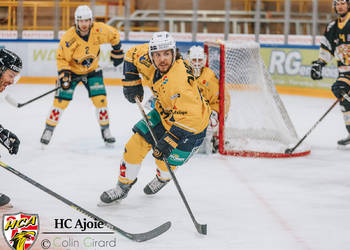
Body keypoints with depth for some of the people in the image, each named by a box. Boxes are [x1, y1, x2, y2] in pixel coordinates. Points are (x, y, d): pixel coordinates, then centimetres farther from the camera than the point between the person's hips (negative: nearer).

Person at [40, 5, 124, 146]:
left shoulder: (99, 30, -22)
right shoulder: (68, 38, -27)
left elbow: (114, 35, -1)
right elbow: (61, 58, -15)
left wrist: (117, 52, 6)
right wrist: (64, 75, -25)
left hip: (92, 70, 2)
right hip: (72, 70, -2)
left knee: (100, 99, -9)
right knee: (61, 100, -9)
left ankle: (105, 131, 6)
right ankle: (49, 130, 4)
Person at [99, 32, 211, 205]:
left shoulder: (180, 80, -40)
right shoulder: (147, 60, -19)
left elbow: (189, 117, -42)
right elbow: (133, 55, 5)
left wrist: (168, 141, -43)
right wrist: (131, 82, -1)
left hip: (192, 126, -7)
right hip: (164, 113, 7)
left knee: (166, 161, -2)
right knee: (136, 144, -2)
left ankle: (162, 179, 37)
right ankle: (123, 187, 16)